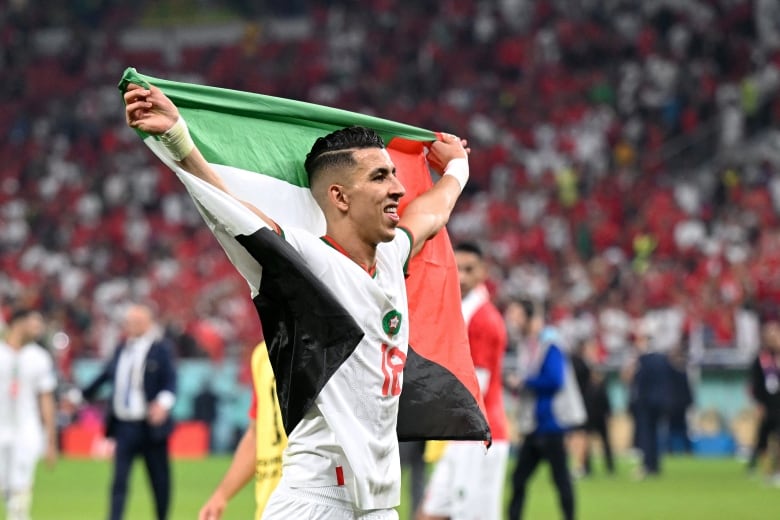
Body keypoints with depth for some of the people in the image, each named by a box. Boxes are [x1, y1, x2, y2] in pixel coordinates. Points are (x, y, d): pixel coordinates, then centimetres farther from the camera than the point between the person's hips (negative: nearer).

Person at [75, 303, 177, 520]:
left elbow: (170, 382, -13)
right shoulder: (122, 349, 12)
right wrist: (81, 396, 20)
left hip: (150, 426, -4)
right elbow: (104, 376, 20)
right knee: (119, 481, -3)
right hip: (124, 426, 4)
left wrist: (164, 402, -31)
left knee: (159, 482, 6)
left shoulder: (161, 348, -5)